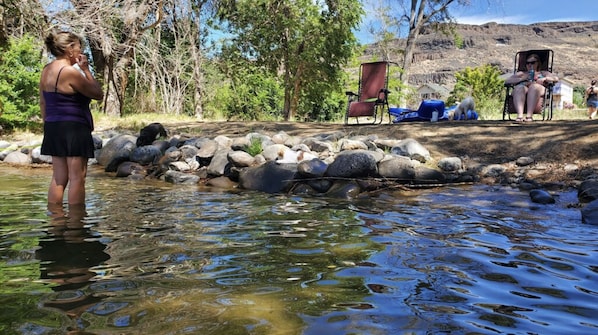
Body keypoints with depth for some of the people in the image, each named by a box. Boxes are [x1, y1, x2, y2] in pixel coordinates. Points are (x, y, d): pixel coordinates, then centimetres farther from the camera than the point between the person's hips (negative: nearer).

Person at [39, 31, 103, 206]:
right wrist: (86, 70, -4)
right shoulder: (70, 72, -15)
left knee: (58, 177, 14)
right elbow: (98, 94, -9)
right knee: (77, 177, -3)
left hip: (53, 128, 9)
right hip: (73, 128, -9)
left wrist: (48, 126, 22)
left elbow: (43, 102, 17)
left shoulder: (46, 70, 13)